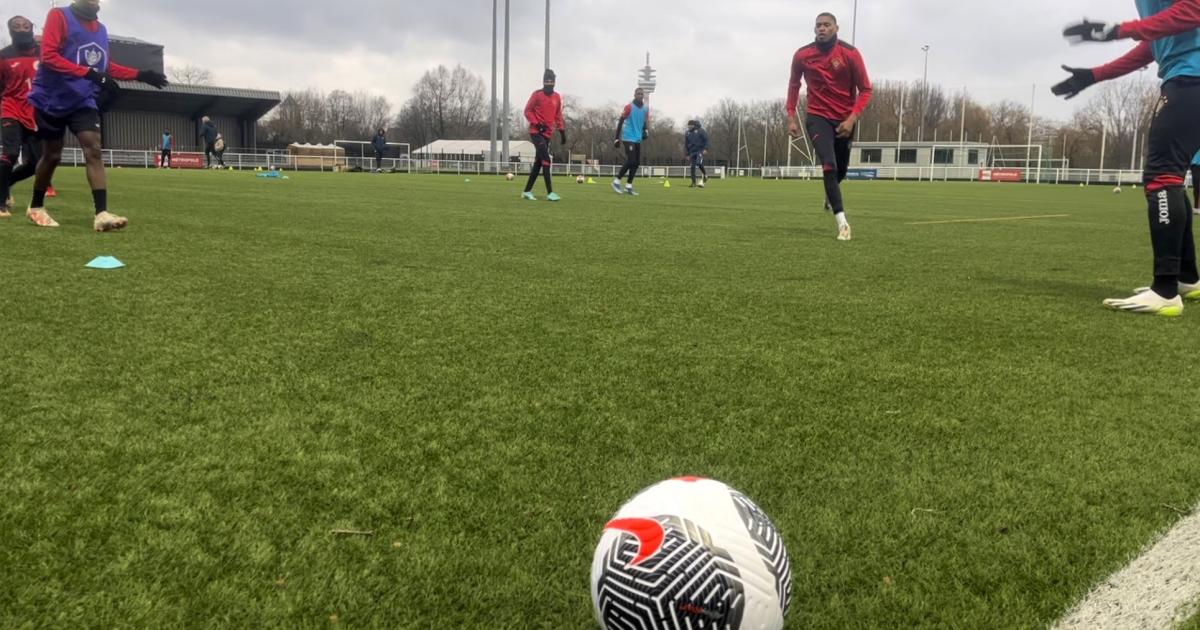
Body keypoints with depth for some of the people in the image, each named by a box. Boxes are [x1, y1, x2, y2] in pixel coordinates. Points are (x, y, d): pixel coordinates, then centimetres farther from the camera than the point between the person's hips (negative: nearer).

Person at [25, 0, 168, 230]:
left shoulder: (101, 29, 7)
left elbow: (106, 66, 19)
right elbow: (48, 55, -21)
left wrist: (140, 75, 9)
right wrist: (90, 73, -31)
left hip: (83, 100, 4)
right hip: (51, 100, -4)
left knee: (94, 150, -13)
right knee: (52, 156, 5)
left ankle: (102, 213, -21)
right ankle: (36, 207, 26)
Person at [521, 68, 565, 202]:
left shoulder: (557, 97, 11)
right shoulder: (537, 95, -5)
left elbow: (558, 115, 18)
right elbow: (527, 111, -3)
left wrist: (562, 131, 11)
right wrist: (537, 123, -17)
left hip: (548, 134, 6)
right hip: (536, 132, -6)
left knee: (539, 162, 8)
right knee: (546, 160, -17)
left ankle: (527, 191, 15)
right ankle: (550, 192, -18)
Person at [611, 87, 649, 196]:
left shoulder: (646, 109, 10)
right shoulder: (629, 107, -8)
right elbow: (620, 122, -6)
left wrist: (646, 131, -1)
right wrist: (617, 137, -8)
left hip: (638, 139, 7)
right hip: (628, 138, -7)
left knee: (637, 162, 3)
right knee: (631, 161, -14)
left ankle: (629, 186, 9)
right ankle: (617, 181, 0)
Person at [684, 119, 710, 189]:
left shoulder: (700, 131, -2)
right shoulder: (688, 133, 12)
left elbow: (706, 139, -3)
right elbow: (686, 145, 18)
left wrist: (705, 149, -12)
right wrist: (687, 155, 14)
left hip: (700, 150, -5)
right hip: (692, 152, 5)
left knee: (699, 163, -24)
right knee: (692, 167, -2)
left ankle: (705, 175, 3)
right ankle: (693, 183, 2)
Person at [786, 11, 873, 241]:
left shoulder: (850, 54, -12)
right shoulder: (802, 55, -7)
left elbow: (865, 90, -9)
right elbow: (794, 85, 11)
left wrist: (852, 118, -21)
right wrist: (791, 117, 4)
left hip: (844, 119, 1)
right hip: (817, 117, -1)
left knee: (841, 169, 14)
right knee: (829, 165, -20)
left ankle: (830, 194, 52)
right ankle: (843, 223, -21)